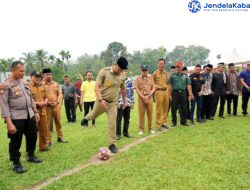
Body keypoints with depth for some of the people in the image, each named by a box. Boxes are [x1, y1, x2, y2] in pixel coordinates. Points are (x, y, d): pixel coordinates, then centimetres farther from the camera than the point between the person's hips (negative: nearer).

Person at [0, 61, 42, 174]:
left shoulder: (24, 82, 8)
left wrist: (35, 112, 14)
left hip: (29, 115, 7)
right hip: (16, 118, -7)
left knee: (32, 136, 18)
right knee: (16, 141, 6)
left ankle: (31, 156, 40)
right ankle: (16, 163, 25)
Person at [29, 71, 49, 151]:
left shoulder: (42, 86, 12)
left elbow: (46, 96, 20)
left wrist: (45, 102, -1)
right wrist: (37, 103, -20)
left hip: (42, 111, 7)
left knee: (44, 130, 15)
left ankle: (43, 146, 32)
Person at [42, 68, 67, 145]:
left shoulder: (56, 84, 11)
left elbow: (60, 94, 8)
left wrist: (57, 102, -7)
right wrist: (47, 102, -17)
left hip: (56, 105, 4)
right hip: (47, 106, -4)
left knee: (58, 122, 11)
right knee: (48, 124, 2)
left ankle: (60, 137, 24)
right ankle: (48, 140, 12)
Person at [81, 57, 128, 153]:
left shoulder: (123, 75, -3)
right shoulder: (104, 71, -16)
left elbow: (123, 88, 13)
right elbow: (97, 86, -17)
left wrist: (124, 101, 19)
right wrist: (101, 100, -28)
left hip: (113, 103, 3)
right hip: (101, 101, -2)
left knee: (112, 124, 2)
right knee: (93, 115, 19)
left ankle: (112, 144, 16)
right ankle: (86, 118, 55)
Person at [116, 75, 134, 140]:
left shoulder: (129, 81, 10)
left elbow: (132, 91, 12)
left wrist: (132, 102, 8)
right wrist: (116, 102, -11)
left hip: (128, 103, 4)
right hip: (120, 103, -4)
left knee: (127, 118, 9)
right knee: (119, 119, 0)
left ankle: (125, 132, 24)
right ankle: (118, 134, 11)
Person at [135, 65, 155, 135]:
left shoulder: (150, 79, 11)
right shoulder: (137, 79, 4)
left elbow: (153, 88, 5)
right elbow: (137, 89, -3)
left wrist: (148, 96, -9)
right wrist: (143, 97, -11)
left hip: (149, 98, 2)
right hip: (141, 99, -2)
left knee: (150, 114, 4)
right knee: (141, 114, 1)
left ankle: (150, 129, 17)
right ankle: (141, 129, 9)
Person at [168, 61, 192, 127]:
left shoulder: (185, 76, 11)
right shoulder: (172, 76, 7)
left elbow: (188, 86, 9)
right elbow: (170, 86, 4)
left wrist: (190, 94, 2)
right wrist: (170, 95, -3)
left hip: (183, 93, 2)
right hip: (175, 93, -1)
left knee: (184, 108, 5)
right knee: (174, 108, 2)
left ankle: (183, 121, 17)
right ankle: (174, 122, 13)